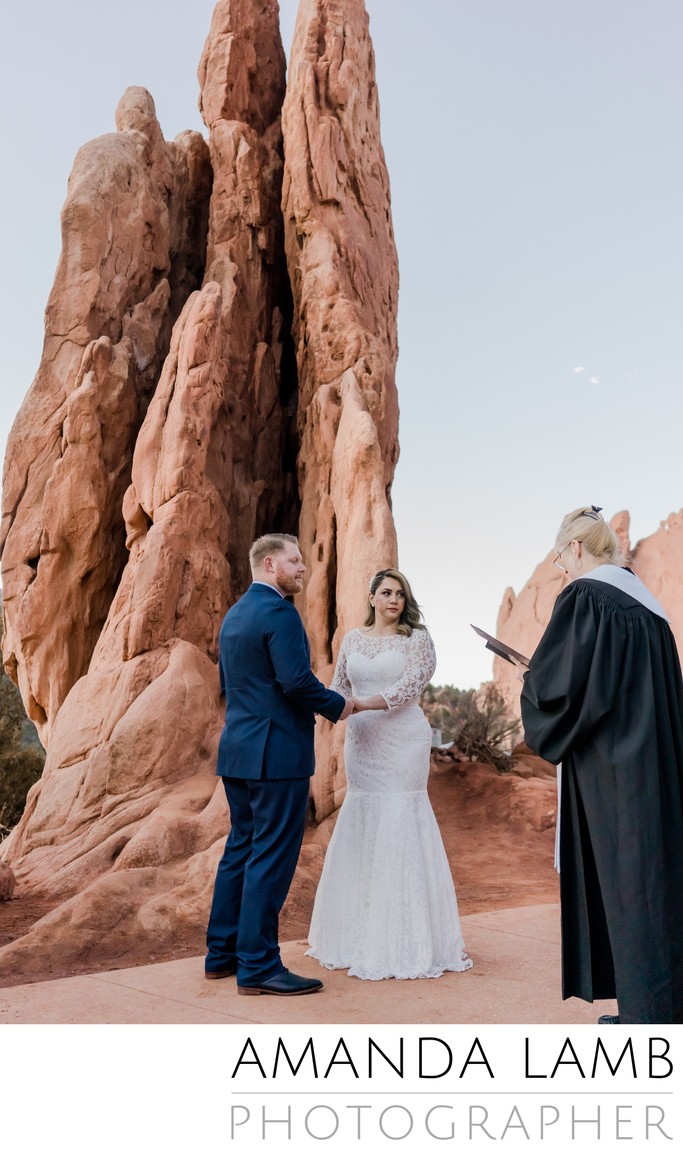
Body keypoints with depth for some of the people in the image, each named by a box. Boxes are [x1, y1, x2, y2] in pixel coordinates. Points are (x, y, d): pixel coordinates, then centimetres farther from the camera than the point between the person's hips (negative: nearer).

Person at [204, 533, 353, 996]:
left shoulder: (234, 615, 16)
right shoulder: (279, 612, -14)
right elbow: (297, 681, -21)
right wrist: (338, 705, -6)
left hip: (238, 750, 10)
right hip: (278, 753, -10)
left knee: (241, 849, 16)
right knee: (272, 858, -3)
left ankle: (222, 953, 25)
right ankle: (258, 966, 4)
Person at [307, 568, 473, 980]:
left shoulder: (417, 638, -1)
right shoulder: (352, 640, 12)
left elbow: (410, 685, -13)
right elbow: (340, 687, 15)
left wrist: (362, 704, -23)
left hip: (403, 741, -4)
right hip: (361, 741, 5)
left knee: (399, 826, -6)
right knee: (360, 827, 6)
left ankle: (404, 939, 4)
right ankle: (363, 933, 18)